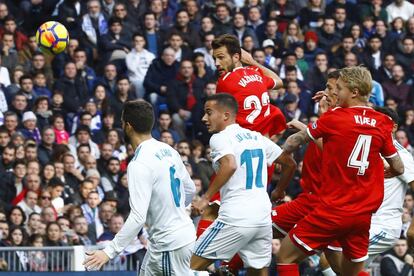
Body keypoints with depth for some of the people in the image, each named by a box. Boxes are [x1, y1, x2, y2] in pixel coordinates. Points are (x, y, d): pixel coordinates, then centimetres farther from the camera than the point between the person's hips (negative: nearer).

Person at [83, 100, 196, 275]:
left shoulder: (139, 164, -22)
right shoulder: (168, 150, 4)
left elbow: (138, 218, -26)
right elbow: (190, 190, 16)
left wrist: (109, 251, -23)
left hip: (170, 244, -9)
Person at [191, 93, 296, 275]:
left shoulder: (220, 138, -6)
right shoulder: (257, 137, 16)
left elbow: (230, 165, -26)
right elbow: (290, 164, 22)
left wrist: (206, 198, -22)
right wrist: (278, 192, 36)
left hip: (236, 218, -7)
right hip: (263, 218, 7)